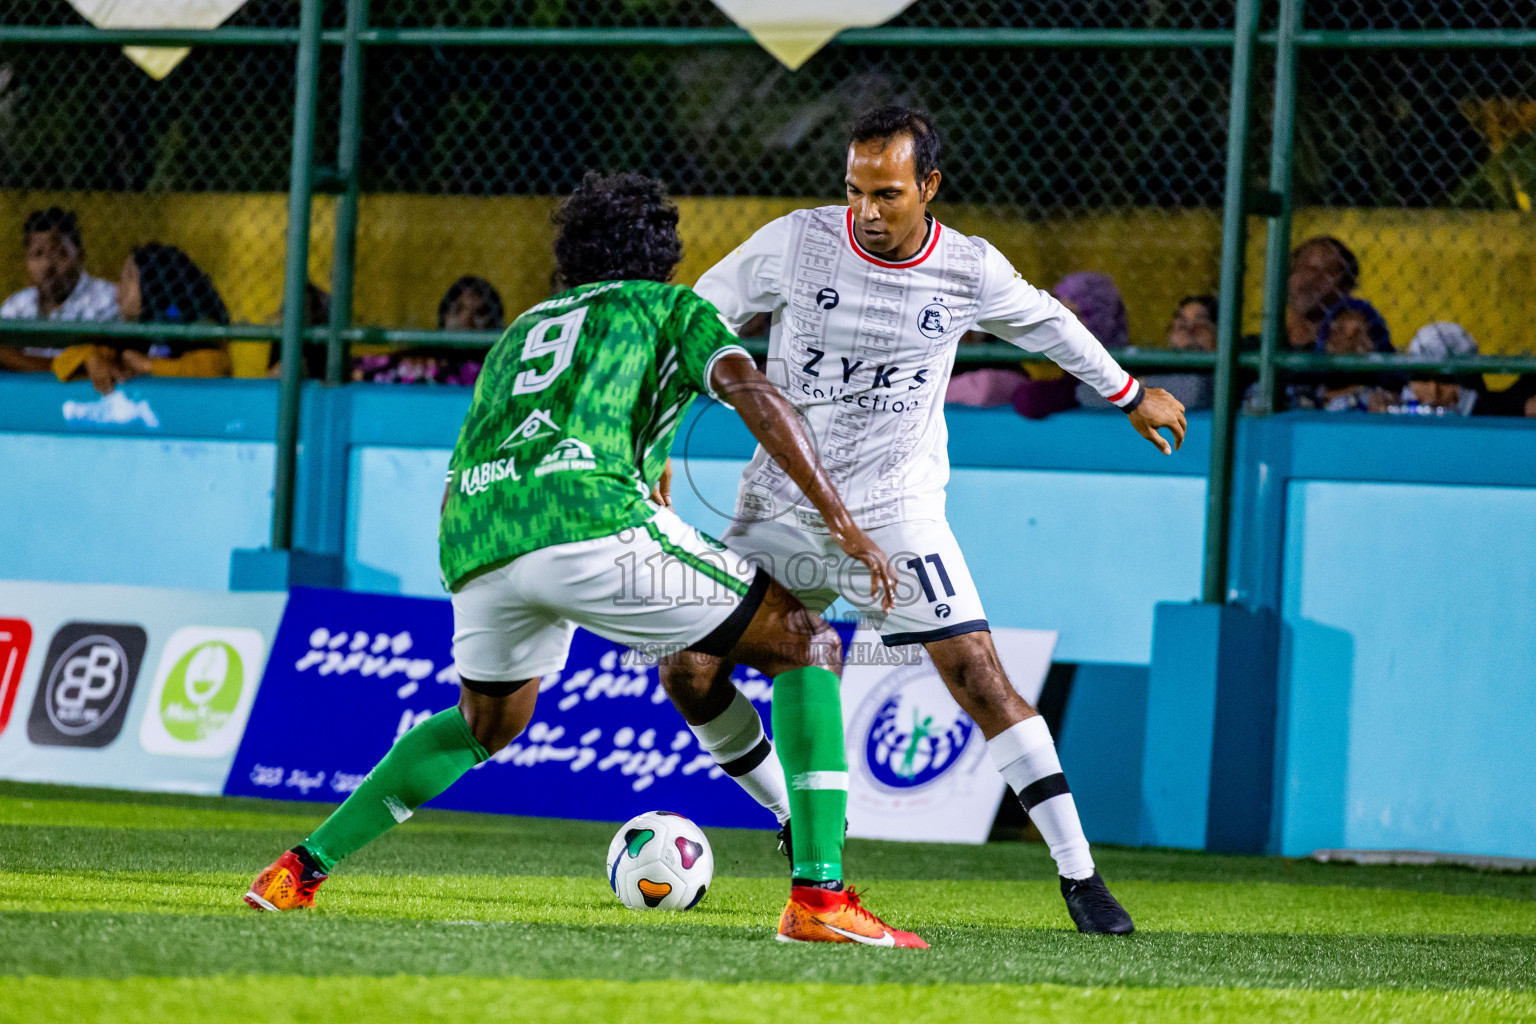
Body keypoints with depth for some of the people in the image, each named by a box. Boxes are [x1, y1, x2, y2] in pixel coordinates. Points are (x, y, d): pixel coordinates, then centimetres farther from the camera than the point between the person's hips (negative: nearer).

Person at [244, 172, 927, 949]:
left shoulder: (518, 332, 37)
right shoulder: (670, 306, 23)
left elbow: (457, 481, 35)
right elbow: (750, 391, 3)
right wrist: (843, 524, 0)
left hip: (473, 545, 6)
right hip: (594, 525, -6)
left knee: (485, 726, 35)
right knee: (807, 645, 9)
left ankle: (301, 869, 29)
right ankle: (820, 896, -6)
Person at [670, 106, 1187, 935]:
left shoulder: (970, 271, -6)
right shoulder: (795, 243, -9)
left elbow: (1046, 323, 15)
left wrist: (1130, 396, 27)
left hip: (896, 509, -2)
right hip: (781, 508, 2)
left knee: (976, 672, -15)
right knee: (689, 673, -4)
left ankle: (1079, 876, -13)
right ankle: (799, 828, 18)